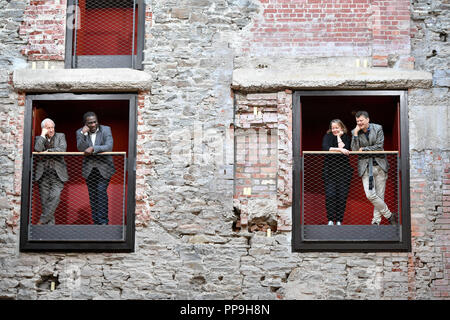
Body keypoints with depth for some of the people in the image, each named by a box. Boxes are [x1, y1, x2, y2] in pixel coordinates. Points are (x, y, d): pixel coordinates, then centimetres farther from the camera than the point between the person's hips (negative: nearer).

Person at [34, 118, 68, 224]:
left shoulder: (60, 136, 11)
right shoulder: (39, 138, 12)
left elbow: (62, 149, -6)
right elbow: (37, 149, -9)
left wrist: (47, 151, -5)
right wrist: (43, 135, -4)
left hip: (57, 173, -1)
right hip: (43, 174, 1)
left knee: (55, 197, -17)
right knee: (45, 201, -3)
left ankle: (42, 221, -10)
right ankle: (49, 225, 0)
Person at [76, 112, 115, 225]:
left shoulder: (106, 130, -4)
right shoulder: (80, 132, 1)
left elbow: (109, 146, -15)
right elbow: (80, 149, -12)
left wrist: (93, 149, -25)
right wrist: (83, 134, -23)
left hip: (103, 168, -3)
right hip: (89, 168, 3)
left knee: (101, 192, -14)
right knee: (92, 195, 6)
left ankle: (103, 221, -8)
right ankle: (96, 221, 14)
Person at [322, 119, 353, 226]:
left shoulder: (346, 137, 7)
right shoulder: (327, 136, 7)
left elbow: (345, 149, -10)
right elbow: (325, 147, -12)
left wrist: (339, 137, -6)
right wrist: (339, 149, -20)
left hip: (344, 170, 0)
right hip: (330, 170, 0)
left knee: (342, 195, -3)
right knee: (330, 195, -11)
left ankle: (339, 220, 6)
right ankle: (330, 220, -3)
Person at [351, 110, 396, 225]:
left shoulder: (378, 128, 0)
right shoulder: (355, 132, 3)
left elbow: (379, 146, -6)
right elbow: (354, 150, -6)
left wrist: (363, 149, -5)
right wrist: (356, 133, -13)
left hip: (379, 165, 0)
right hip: (365, 167, 0)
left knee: (379, 195, 2)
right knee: (370, 195, -11)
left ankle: (376, 221, 12)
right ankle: (389, 215, 5)